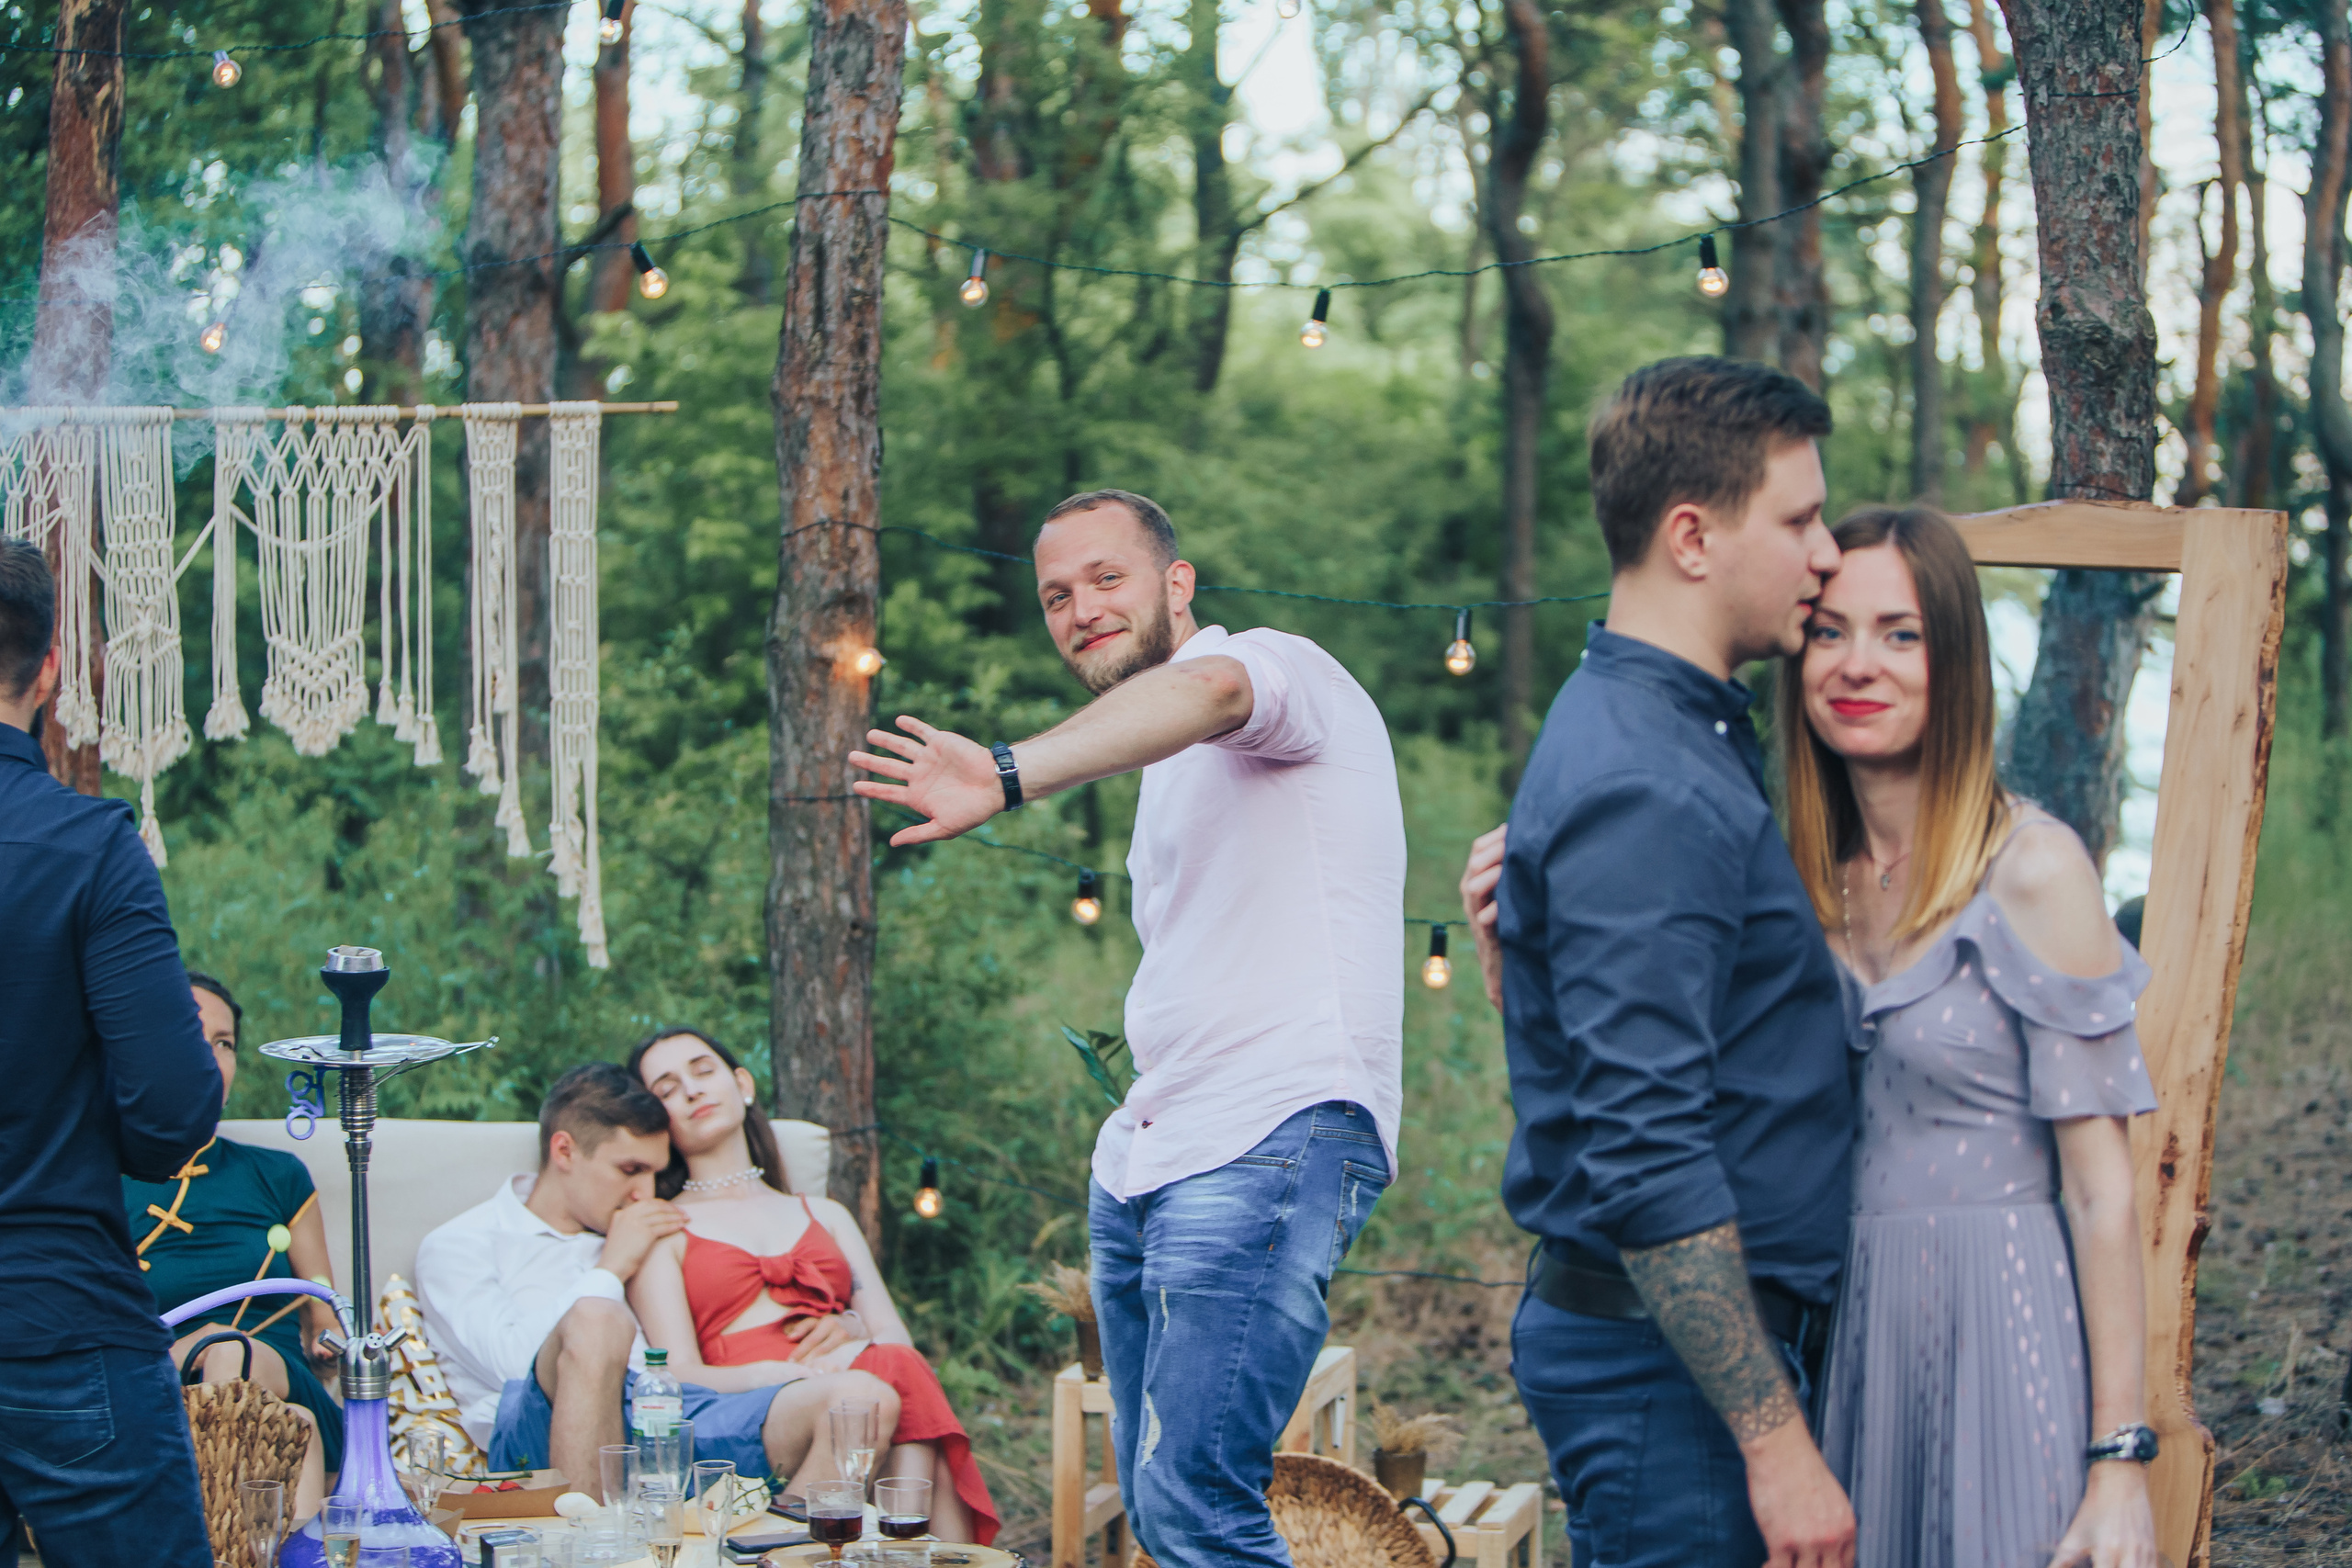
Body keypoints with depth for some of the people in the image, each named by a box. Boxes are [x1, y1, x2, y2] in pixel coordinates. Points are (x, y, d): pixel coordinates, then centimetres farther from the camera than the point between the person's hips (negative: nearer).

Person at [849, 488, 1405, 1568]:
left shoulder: (1277, 664, -3)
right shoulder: (1170, 772, 26)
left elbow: (1202, 693, -29)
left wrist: (1011, 773, -46)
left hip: (1277, 1138, -10)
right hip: (1145, 1157, 10)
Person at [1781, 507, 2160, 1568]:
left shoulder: (2032, 870, -8)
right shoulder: (1800, 880, 8)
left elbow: (2101, 1187, -10)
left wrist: (2121, 1460, -14)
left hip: (1998, 1329, -5)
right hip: (1841, 1341, 5)